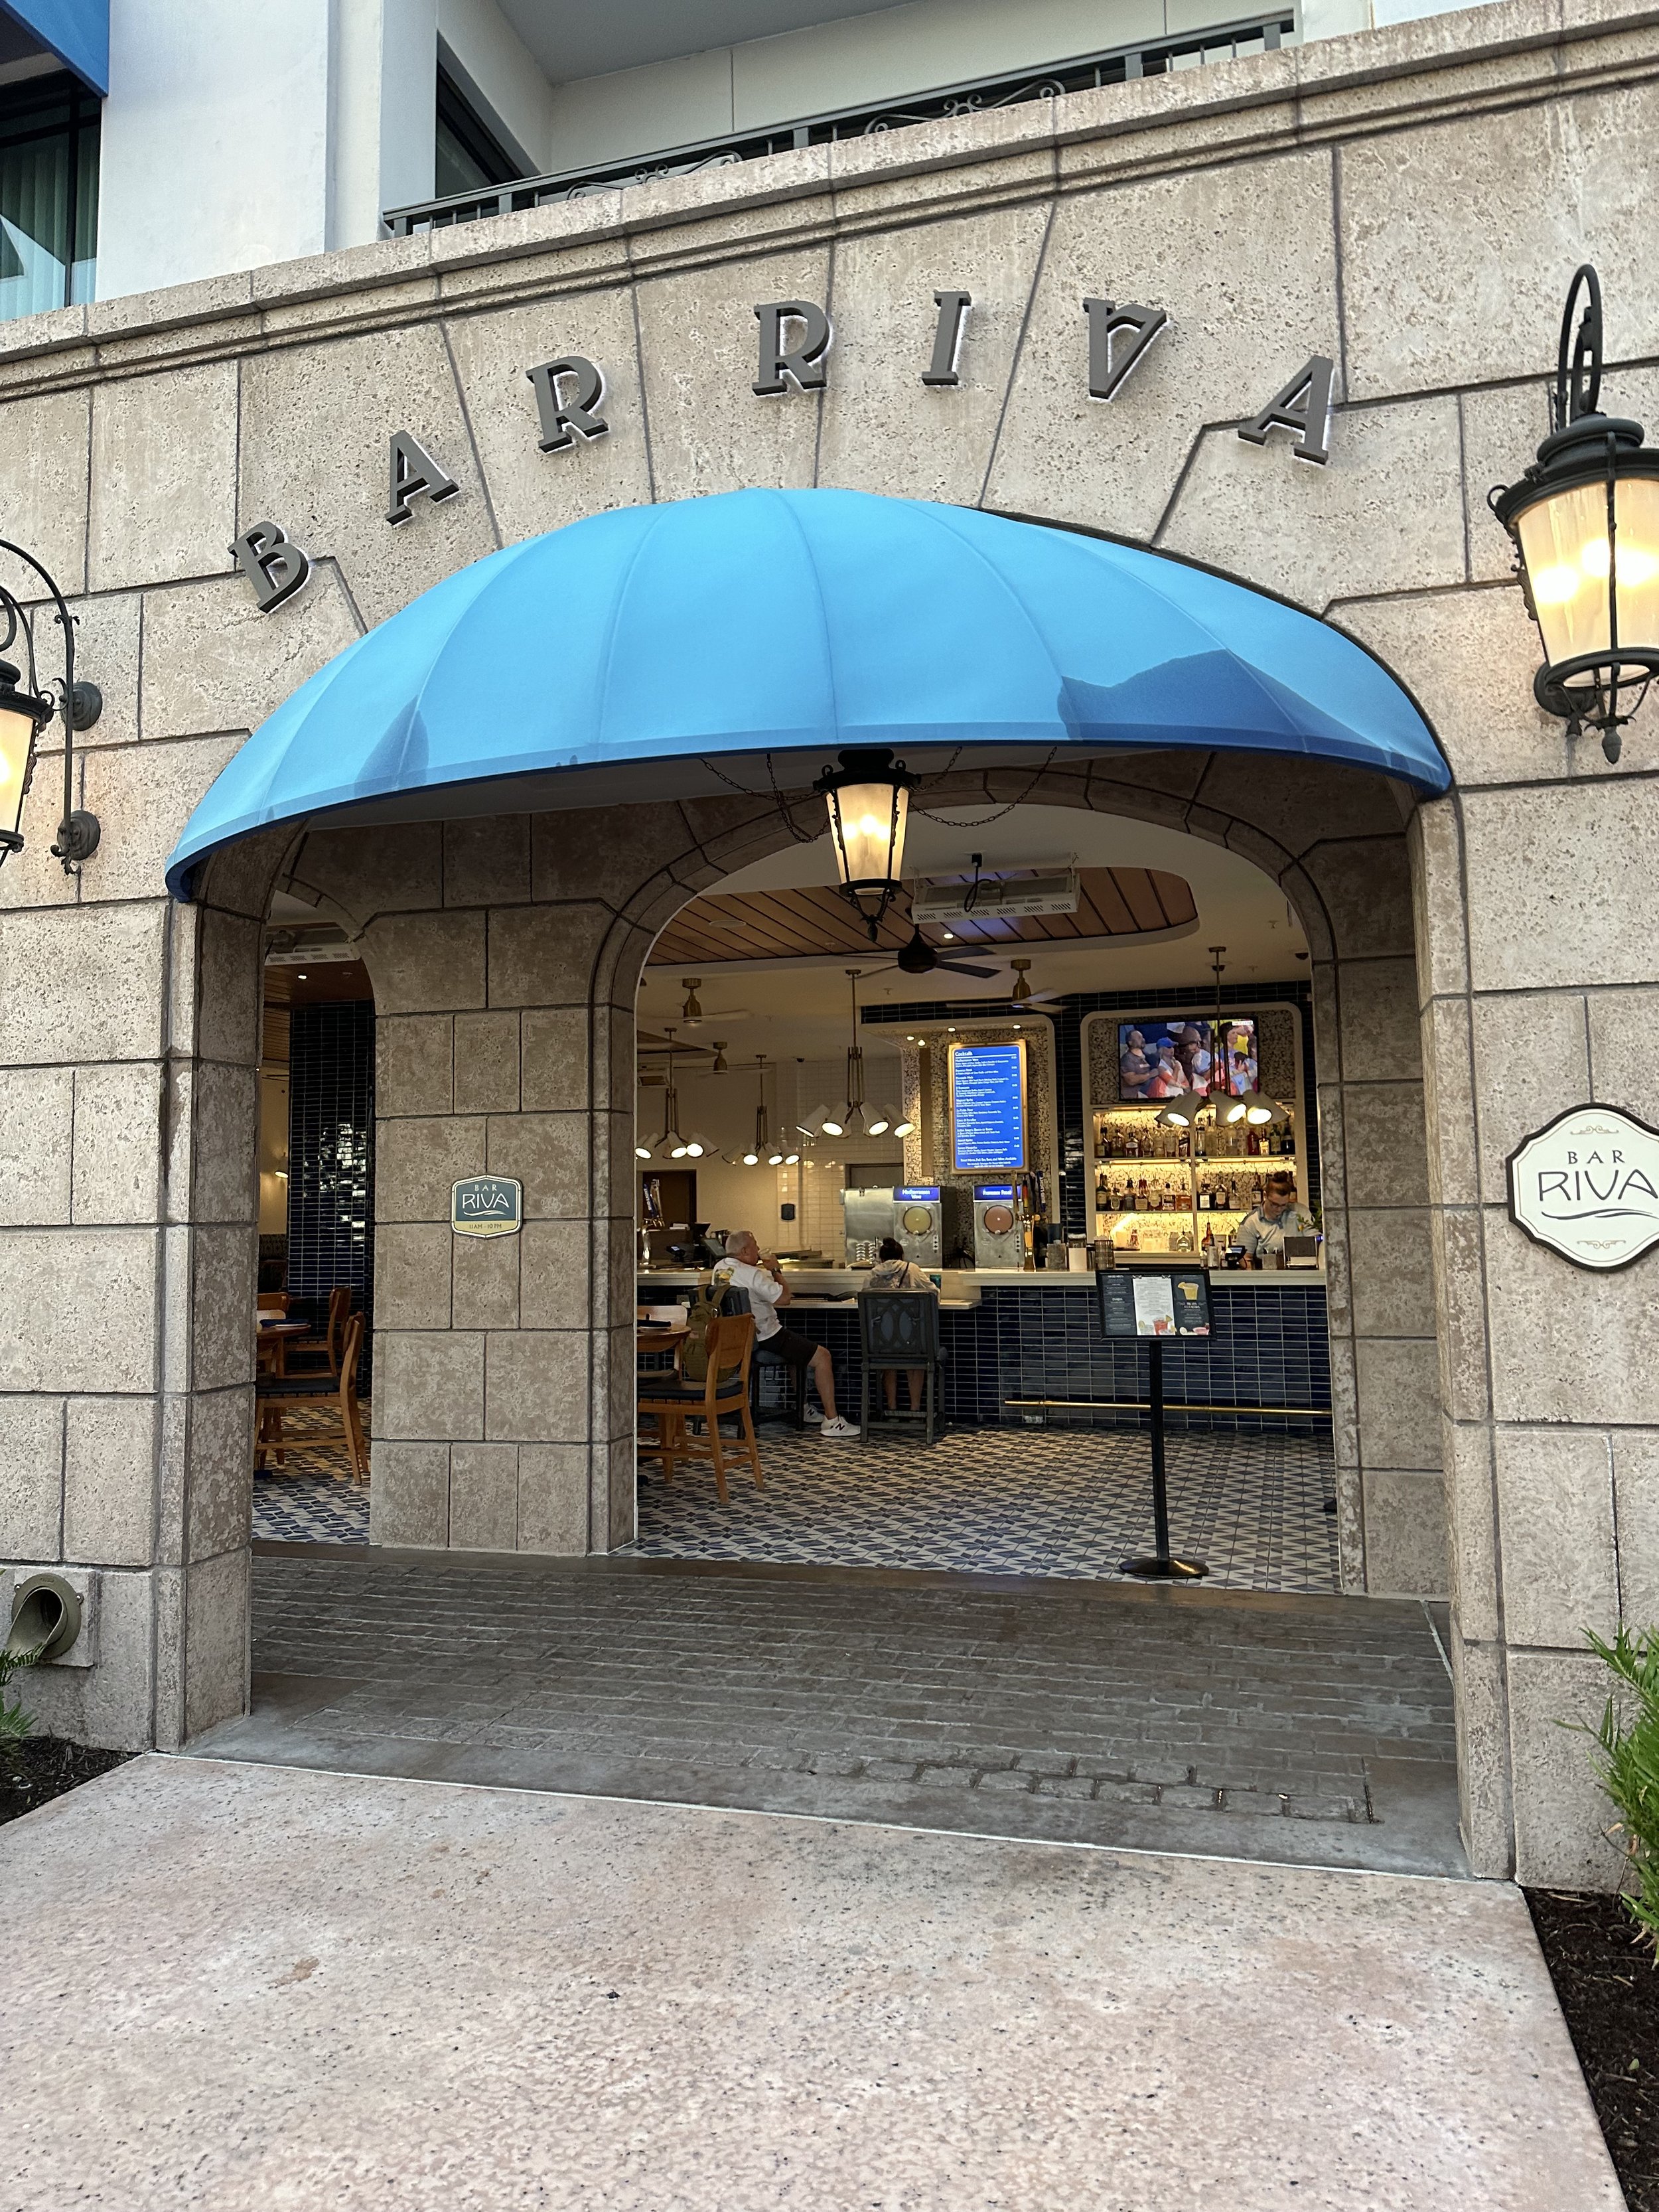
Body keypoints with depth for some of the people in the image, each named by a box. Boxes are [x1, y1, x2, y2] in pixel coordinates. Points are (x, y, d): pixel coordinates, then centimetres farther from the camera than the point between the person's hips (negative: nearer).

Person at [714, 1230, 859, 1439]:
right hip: (763, 1338, -10)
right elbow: (784, 1298, -21)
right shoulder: (752, 1275, -23)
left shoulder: (720, 1269, 6)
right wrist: (776, 1270, -8)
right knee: (822, 1356, -5)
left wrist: (764, 1269, 13)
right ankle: (832, 1422, -6)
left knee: (797, 1348, 33)